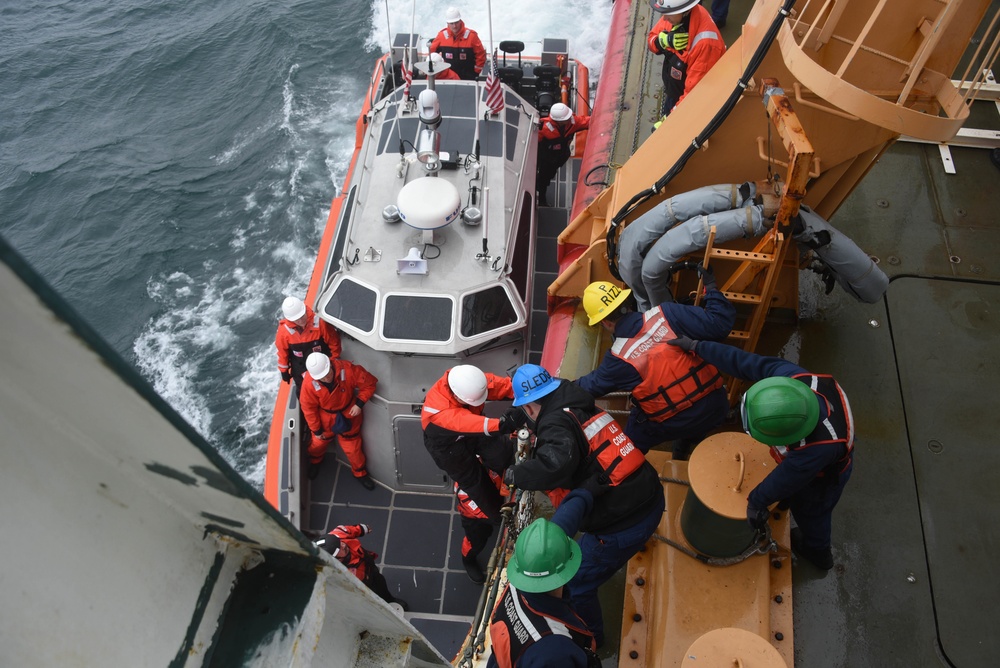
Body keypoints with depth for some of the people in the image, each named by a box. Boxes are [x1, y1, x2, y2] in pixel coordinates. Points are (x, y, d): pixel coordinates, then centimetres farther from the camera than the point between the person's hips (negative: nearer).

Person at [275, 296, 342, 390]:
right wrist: (284, 371, 4)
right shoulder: (284, 330, -24)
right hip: (300, 371, 1)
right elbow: (282, 352, -7)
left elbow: (334, 342, -15)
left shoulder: (319, 322, -29)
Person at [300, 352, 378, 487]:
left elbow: (369, 383, -17)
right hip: (325, 419, 0)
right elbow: (309, 409, -16)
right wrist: (316, 430, -6)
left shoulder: (347, 369, -33)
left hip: (348, 416, 0)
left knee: (352, 447, 15)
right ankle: (315, 461, 61)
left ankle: (360, 473, 42)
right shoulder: (309, 383, -32)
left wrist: (359, 404, -22)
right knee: (318, 443, 25)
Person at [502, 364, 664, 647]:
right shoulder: (581, 408, 8)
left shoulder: (555, 424, -17)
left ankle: (590, 640, 37)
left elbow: (557, 463, -39)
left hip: (623, 526, -8)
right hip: (651, 499, 8)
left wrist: (515, 475, -22)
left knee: (578, 585, 15)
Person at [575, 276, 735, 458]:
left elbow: (592, 385, 5)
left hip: (678, 424, -3)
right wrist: (711, 287, 1)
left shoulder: (619, 359, -15)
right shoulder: (665, 314, -14)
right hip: (717, 405, 3)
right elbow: (720, 323, -14)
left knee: (631, 441, 25)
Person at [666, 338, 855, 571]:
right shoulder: (790, 375, -39)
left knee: (810, 510, 26)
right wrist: (697, 347, -24)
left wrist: (757, 501, -17)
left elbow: (787, 478, -33)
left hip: (822, 476, -6)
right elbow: (745, 362, -29)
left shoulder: (818, 449, -49)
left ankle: (817, 552, 58)